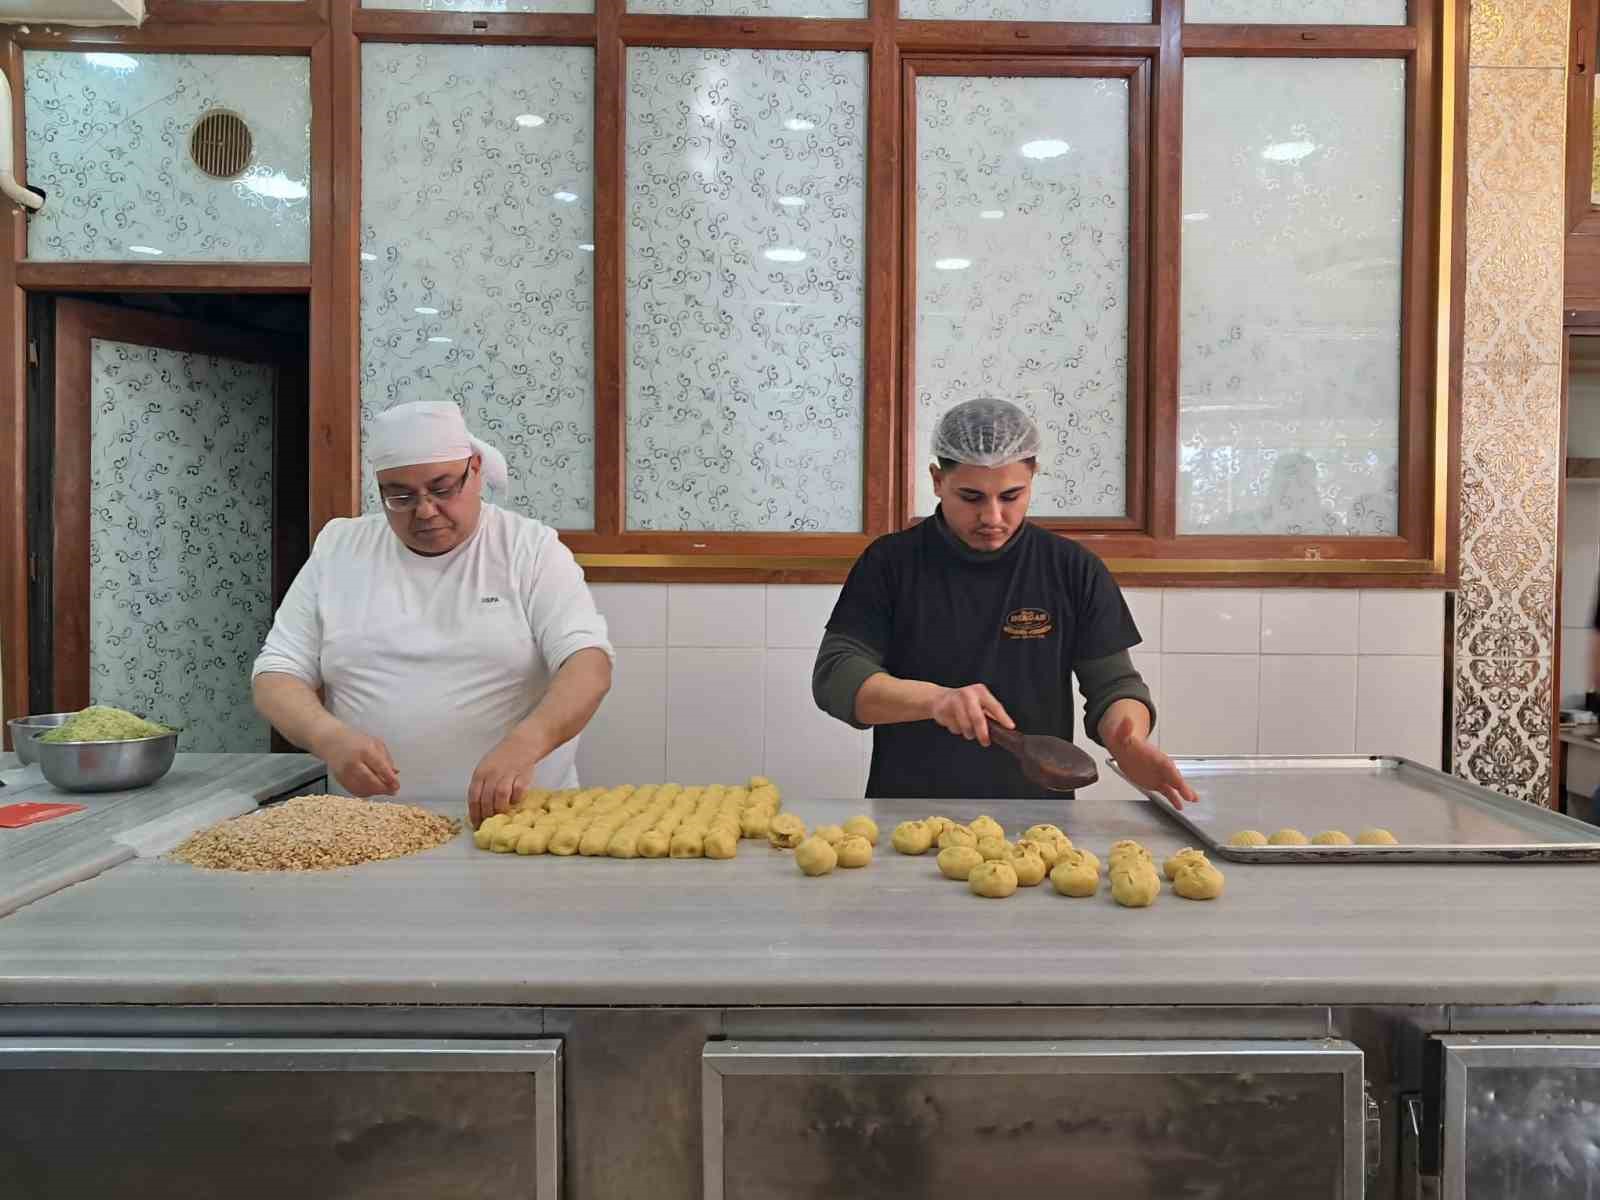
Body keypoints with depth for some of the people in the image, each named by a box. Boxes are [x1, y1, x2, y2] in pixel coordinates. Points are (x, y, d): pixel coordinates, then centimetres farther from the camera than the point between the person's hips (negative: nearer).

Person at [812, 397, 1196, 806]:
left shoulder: (1074, 571, 3)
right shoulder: (891, 562, 0)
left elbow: (1113, 685, 4)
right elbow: (834, 675, -6)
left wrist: (1128, 742, -19)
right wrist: (933, 699, -23)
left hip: (1033, 817, 1)